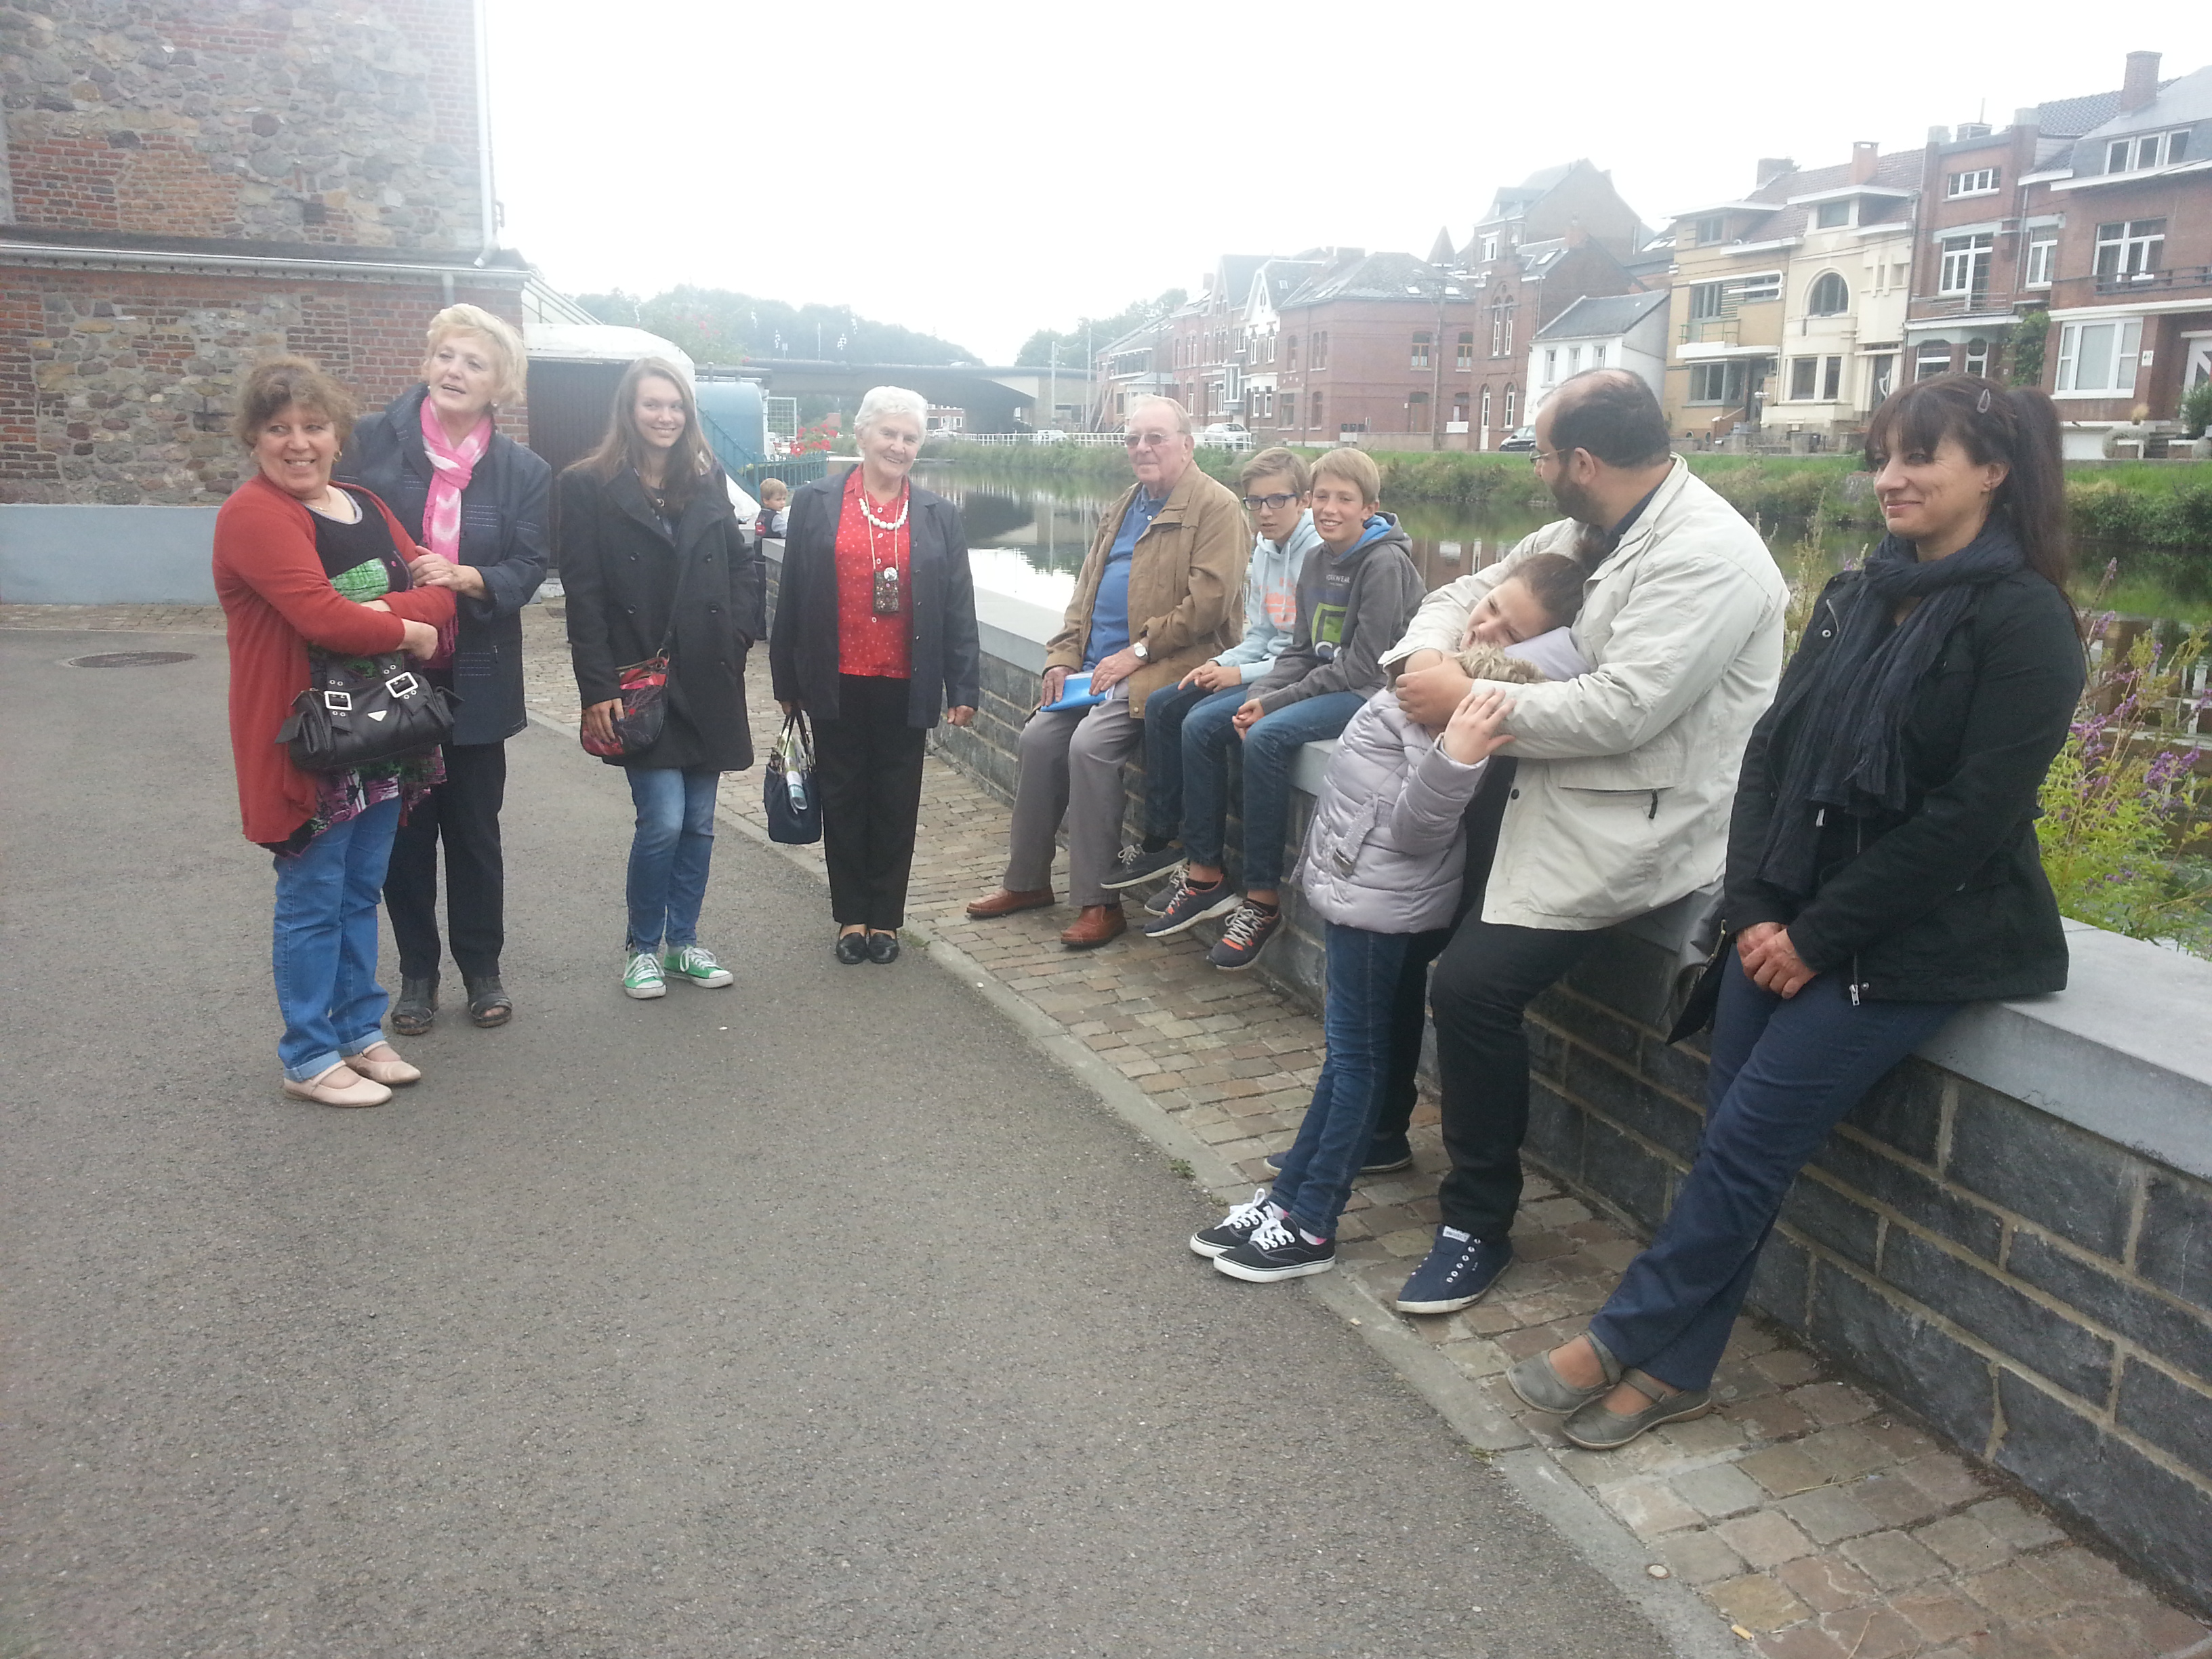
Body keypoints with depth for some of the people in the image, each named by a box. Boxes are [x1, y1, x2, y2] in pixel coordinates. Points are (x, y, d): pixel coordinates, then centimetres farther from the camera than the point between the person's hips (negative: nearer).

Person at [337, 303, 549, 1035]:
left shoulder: (523, 471, 1)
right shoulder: (372, 442, -2)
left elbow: (527, 569, -5)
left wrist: (464, 577, -23)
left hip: (476, 678, 1)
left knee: (474, 831, 10)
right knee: (404, 831, 8)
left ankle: (482, 970, 24)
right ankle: (417, 974, 23)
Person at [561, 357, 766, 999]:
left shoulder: (708, 483, 10)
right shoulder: (589, 487, -3)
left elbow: (743, 563, 14)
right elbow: (583, 597, -7)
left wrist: (738, 634, -2)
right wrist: (598, 690, -13)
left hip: (707, 680, 4)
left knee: (698, 822, 9)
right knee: (663, 820, -8)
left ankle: (683, 943, 25)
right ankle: (642, 947, 13)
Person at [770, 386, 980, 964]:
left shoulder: (939, 516, 7)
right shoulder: (814, 504, 3)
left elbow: (958, 608, 4)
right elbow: (791, 598, 4)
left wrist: (964, 687, -1)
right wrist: (787, 680, 3)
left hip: (904, 687, 1)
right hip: (837, 684, 0)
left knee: (896, 805, 7)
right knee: (843, 799, 8)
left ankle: (886, 918, 19)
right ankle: (851, 915, 20)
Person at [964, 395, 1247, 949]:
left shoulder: (1216, 507, -6)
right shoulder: (1125, 507, 20)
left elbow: (1209, 599, -16)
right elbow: (1086, 589, 21)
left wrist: (1138, 653, -18)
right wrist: (1063, 657, 7)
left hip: (1161, 668, -8)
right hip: (1097, 665, 8)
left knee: (1090, 742, -25)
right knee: (1039, 736, -5)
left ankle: (1099, 903, -15)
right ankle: (1027, 882, 12)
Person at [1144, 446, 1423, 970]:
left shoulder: (1385, 563, -15)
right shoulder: (1318, 561, 10)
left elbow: (1364, 666, -19)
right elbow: (1302, 650, 11)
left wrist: (1273, 705, -18)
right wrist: (1258, 695, -9)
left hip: (1370, 693, -9)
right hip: (1320, 685, 9)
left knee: (1266, 739, -31)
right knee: (1200, 726, -2)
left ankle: (1262, 901, -21)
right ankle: (1205, 876, 3)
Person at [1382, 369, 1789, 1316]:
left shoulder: (1706, 556, -20)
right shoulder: (1584, 533, 10)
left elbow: (1621, 710, -28)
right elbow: (1473, 591, 16)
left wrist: (1468, 699, -19)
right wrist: (1425, 654, -7)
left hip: (1634, 821, -10)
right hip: (1552, 792, 10)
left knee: (1473, 986, -20)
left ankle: (1478, 1222, 2)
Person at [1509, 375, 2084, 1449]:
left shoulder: (2024, 622, -9)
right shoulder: (1855, 599, 11)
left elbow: (1970, 815, -16)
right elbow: (1773, 750, 7)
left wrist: (1820, 937, -14)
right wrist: (1756, 907, -5)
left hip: (1915, 942, -6)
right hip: (1790, 920, 6)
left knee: (1747, 1142, -7)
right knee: (1734, 1140, 2)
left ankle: (1625, 1339, 8)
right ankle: (1675, 1368, 13)